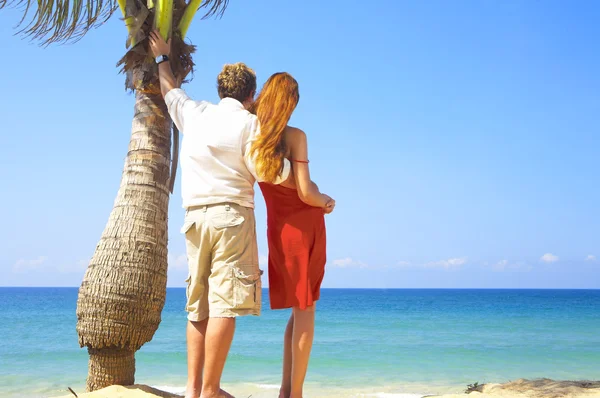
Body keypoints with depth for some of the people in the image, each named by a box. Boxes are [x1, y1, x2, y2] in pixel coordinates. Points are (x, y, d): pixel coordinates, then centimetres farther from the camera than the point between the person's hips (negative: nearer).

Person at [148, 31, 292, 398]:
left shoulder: (194, 114, 14)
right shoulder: (250, 123, -1)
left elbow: (170, 89, 33)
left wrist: (163, 57, 50)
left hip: (196, 216, 6)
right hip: (232, 215, -6)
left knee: (199, 306, 10)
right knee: (225, 305, -8)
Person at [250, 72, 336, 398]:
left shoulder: (253, 137, 0)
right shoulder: (295, 136, -14)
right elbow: (305, 193, -14)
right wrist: (326, 201, 2)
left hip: (278, 228, 5)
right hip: (304, 226, -5)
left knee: (299, 309, 17)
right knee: (305, 310, 2)